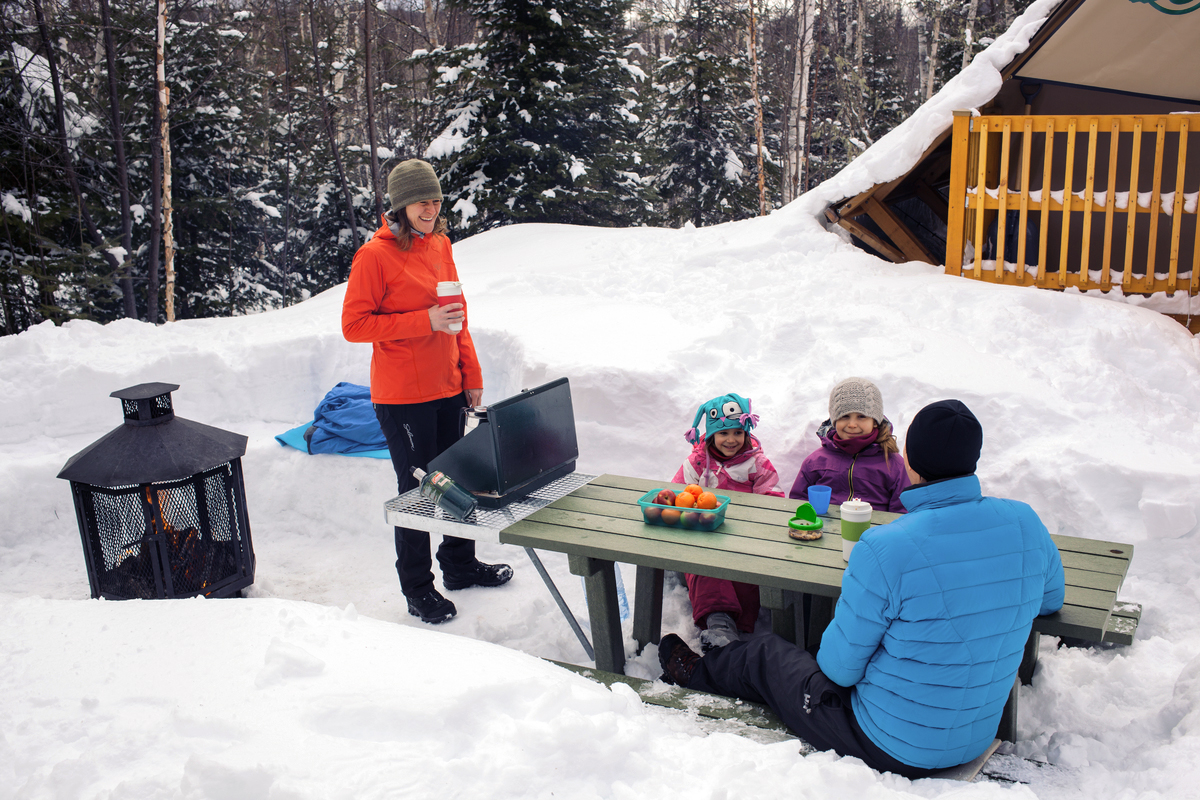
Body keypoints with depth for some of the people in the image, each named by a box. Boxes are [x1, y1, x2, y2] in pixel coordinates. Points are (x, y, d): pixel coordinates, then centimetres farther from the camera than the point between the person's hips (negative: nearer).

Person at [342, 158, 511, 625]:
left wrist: (471, 375, 13)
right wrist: (425, 321, -22)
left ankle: (460, 565, 35)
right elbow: (354, 325, -15)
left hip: (447, 389, 6)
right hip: (403, 396, -6)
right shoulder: (375, 255, -12)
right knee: (416, 489, 3)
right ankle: (417, 589, 18)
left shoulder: (440, 245, 9)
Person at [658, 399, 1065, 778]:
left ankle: (696, 673, 52)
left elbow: (839, 666, -17)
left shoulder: (884, 549, -29)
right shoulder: (1026, 524, -12)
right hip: (977, 739, 6)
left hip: (889, 746, -5)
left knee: (767, 655, 21)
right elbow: (1050, 600, 11)